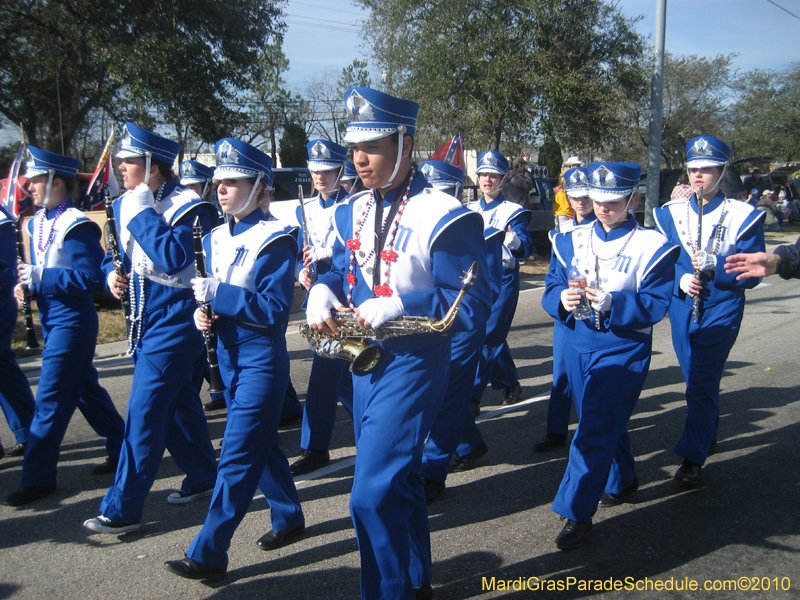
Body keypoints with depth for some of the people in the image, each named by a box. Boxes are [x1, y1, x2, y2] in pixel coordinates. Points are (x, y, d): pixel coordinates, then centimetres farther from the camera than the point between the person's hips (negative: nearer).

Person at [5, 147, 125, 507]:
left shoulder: (76, 227, -18)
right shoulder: (38, 224, 11)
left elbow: (92, 279, -22)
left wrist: (42, 277, -23)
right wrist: (28, 281, 1)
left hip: (71, 321, -10)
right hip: (53, 318, 10)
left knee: (50, 399, -4)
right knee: (86, 390, 16)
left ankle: (37, 477, 5)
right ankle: (122, 451, 29)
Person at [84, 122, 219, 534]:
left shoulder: (187, 207, -15)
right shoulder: (125, 205, 9)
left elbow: (174, 260, -29)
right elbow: (115, 254, 22)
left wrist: (143, 214, -23)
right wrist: (112, 274, 0)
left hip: (175, 320, -9)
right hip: (146, 320, 9)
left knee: (144, 412, -6)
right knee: (176, 403, 18)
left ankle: (122, 509, 2)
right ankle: (202, 477, 34)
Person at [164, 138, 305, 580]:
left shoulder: (274, 240, -13)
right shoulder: (215, 240, 10)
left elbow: (275, 309, -20)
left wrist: (218, 293, -23)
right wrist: (203, 312, -5)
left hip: (262, 359, -8)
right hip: (229, 355, 8)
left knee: (238, 455, -5)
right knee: (260, 443, 19)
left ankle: (209, 553, 1)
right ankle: (288, 517, 36)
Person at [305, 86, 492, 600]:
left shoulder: (445, 217, -16)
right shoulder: (353, 212, 7)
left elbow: (473, 307, -18)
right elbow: (342, 270, 17)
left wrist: (398, 304, -27)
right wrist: (323, 291, -7)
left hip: (412, 365, -7)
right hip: (364, 362, 8)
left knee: (373, 495, -11)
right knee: (401, 482, 20)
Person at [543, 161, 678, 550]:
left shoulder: (652, 246, -7)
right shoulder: (572, 241, 5)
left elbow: (655, 305, -12)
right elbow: (551, 289, 5)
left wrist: (612, 303, -26)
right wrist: (562, 299, -18)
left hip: (623, 348, -5)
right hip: (577, 343, 5)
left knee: (596, 430, -8)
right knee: (606, 421, 20)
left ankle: (577, 512, 1)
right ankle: (622, 482, 42)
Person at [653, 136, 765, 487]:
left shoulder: (743, 216, -6)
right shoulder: (670, 214, 4)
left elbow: (751, 275, -8)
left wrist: (713, 265, -23)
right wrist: (681, 279, -13)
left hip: (721, 310, -4)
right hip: (682, 308, 4)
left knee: (702, 384, -9)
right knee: (697, 380, 16)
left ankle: (693, 456, 1)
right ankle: (708, 435, 39)